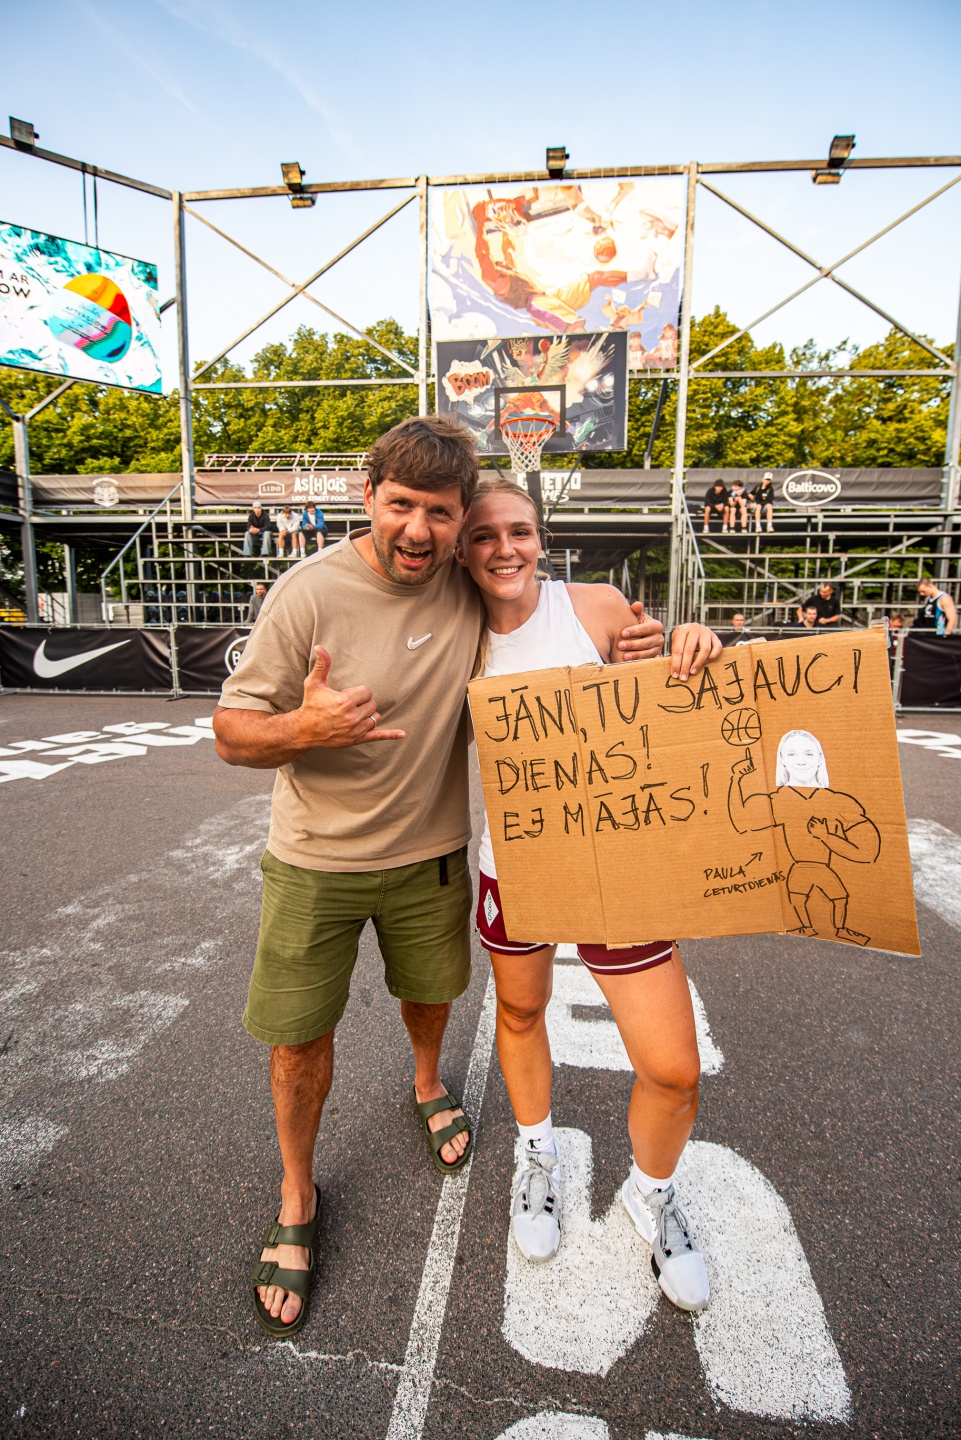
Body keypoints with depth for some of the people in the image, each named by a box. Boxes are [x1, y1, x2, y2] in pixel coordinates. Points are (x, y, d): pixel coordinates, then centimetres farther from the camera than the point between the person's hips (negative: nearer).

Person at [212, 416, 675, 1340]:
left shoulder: (472, 588, -10)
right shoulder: (310, 594, -20)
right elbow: (231, 734, -15)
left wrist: (639, 647, -11)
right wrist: (303, 727, -38)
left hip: (429, 851, 3)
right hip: (316, 859, -2)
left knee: (430, 990, 23)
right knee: (300, 1036, 8)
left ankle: (428, 1087, 59)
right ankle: (296, 1201, 37)